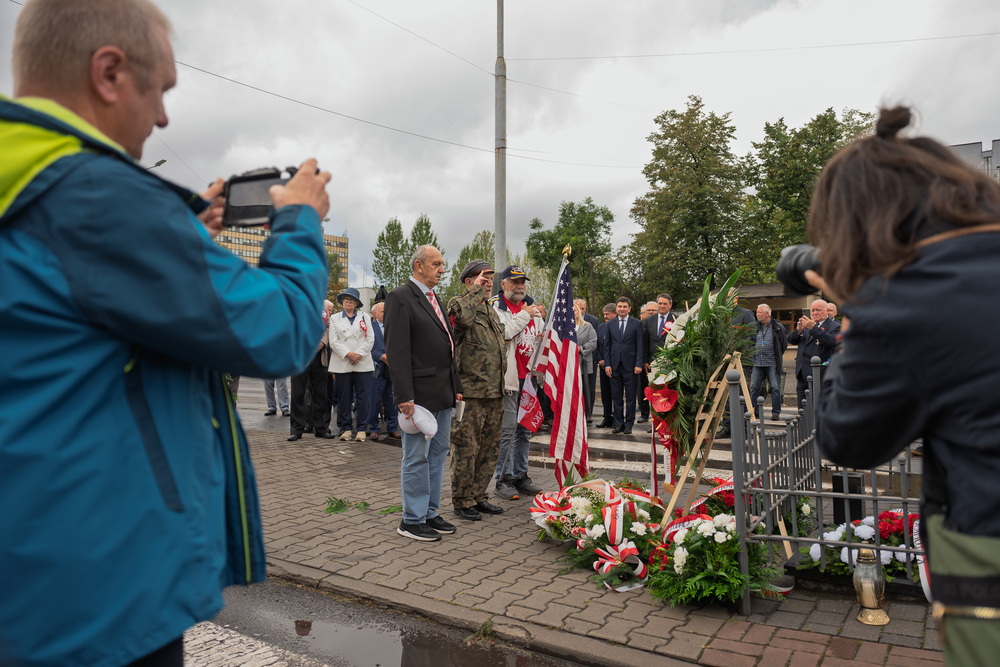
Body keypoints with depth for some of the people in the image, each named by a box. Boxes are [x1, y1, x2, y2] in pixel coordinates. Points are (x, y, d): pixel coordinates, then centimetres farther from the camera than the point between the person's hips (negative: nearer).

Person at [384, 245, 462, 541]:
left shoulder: (435, 300, 18)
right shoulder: (400, 297, -10)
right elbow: (397, 350, -16)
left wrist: (456, 386, 16)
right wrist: (404, 395, -21)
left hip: (442, 394, 9)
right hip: (420, 393, -9)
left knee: (438, 453, 14)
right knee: (417, 458, 0)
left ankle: (430, 513, 25)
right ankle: (412, 520, 12)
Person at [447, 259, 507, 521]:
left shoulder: (491, 311, 19)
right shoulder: (458, 303, -6)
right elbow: (461, 316, -33)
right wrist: (477, 290, -19)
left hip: (495, 393, 8)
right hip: (471, 393, -8)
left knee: (490, 449, 13)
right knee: (466, 448, -1)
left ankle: (479, 496, 25)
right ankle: (462, 501, 12)